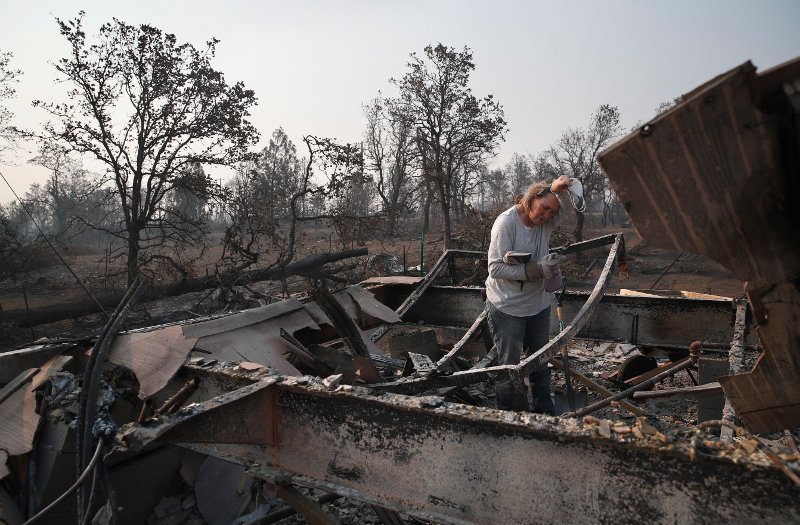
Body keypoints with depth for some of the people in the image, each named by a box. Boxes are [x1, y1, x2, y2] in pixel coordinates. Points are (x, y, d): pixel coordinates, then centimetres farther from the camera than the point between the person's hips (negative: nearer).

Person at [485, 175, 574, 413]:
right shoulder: (506, 222, -20)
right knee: (509, 365, 4)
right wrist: (537, 270, -29)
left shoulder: (546, 222, -3)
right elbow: (496, 268, -24)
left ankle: (545, 410, 38)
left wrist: (560, 188, -21)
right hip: (507, 308, -6)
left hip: (539, 304, 7)